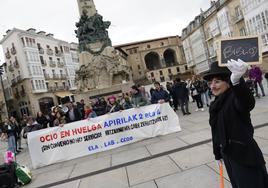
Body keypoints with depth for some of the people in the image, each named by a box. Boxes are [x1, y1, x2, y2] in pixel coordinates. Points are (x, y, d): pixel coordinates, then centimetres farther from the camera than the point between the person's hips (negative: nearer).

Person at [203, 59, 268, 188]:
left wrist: (236, 80, -64)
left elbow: (248, 102, -44)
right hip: (228, 155, 8)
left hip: (245, 155, -8)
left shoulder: (235, 98, -18)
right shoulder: (215, 105, 6)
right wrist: (217, 153, 21)